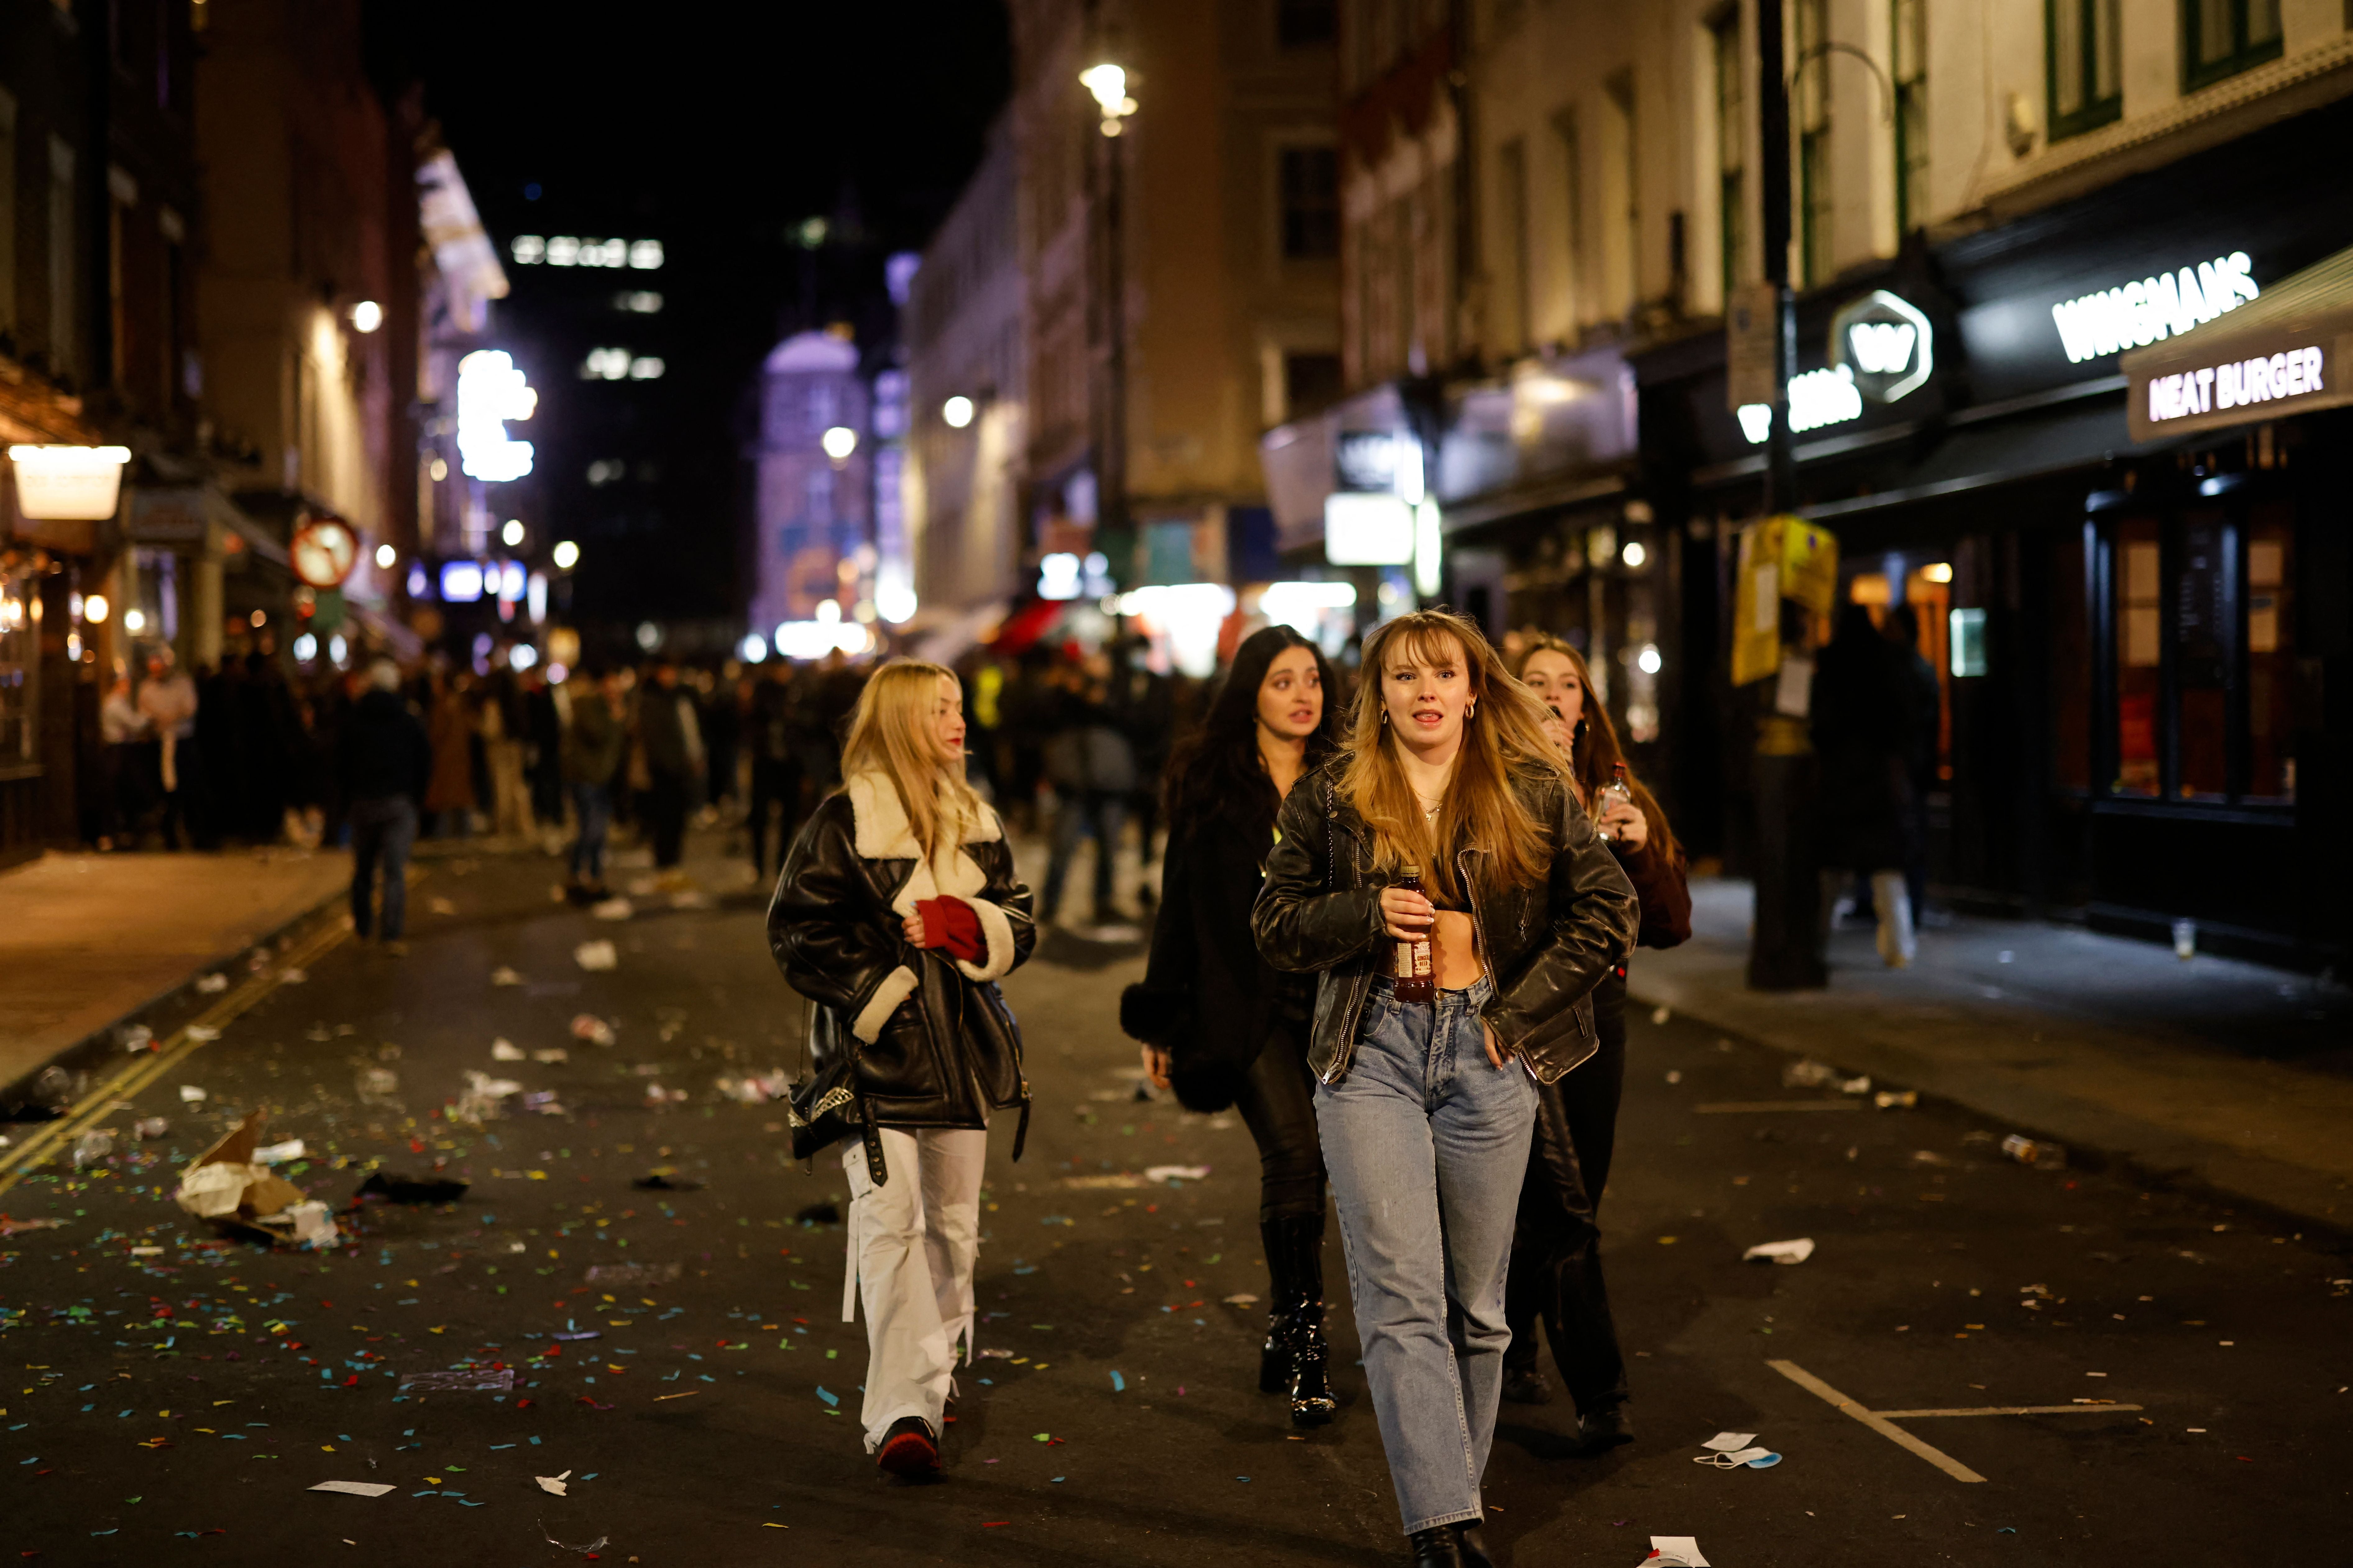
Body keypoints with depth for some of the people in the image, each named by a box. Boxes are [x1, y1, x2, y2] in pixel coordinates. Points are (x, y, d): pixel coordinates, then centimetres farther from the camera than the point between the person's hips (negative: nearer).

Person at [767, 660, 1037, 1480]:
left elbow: (1020, 923, 13)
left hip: (961, 1050, 6)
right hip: (875, 1053, -6)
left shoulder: (977, 823, 12)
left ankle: (927, 1381, 29)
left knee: (952, 1224, 11)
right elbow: (798, 932, -8)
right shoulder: (844, 821, -6)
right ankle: (901, 1410, -17)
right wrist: (876, 988, -14)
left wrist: (966, 924, -8)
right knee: (890, 1220, -15)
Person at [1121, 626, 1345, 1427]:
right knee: (1294, 1153, -18)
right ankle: (1305, 1345, -12)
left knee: (1302, 1166, 6)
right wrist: (1162, 1020, 5)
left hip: (1329, 1001, 3)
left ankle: (1284, 1338, 22)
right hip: (1244, 1003, -2)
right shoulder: (1208, 781, 4)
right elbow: (1180, 902, 6)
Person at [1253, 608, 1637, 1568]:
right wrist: (1367, 913, -10)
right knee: (1401, 1298, -11)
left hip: (1484, 1055, 1)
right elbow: (1275, 924, 9)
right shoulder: (1331, 797, 6)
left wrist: (1520, 1009, -3)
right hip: (1372, 1054, -1)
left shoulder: (1532, 793, 5)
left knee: (1476, 1304, 7)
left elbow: (1607, 910, 6)